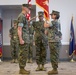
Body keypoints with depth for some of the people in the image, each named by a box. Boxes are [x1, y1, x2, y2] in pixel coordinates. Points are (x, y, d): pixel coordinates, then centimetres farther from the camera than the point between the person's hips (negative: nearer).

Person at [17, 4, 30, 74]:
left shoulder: (24, 16, 18)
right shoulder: (21, 16, -12)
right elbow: (19, 29, -18)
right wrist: (21, 39, -23)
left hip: (25, 39, 10)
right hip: (23, 39, -10)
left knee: (23, 55, 11)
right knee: (23, 55, -5)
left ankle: (22, 69, 17)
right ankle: (21, 69, 2)